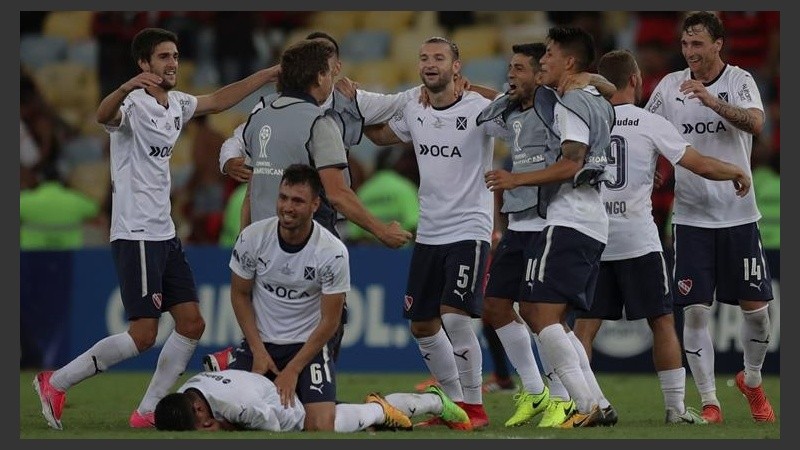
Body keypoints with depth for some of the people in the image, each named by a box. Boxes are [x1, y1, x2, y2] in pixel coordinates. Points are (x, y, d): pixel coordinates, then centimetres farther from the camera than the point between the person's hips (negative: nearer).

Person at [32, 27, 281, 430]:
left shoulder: (176, 105, 11)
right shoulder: (134, 104, -15)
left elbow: (218, 100, 27)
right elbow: (104, 115, -37)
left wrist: (267, 75, 24)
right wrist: (126, 88, -58)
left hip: (165, 234, 9)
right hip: (135, 235, -9)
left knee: (191, 324, 4)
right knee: (143, 334, -12)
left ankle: (148, 412, 10)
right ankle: (55, 383, 0)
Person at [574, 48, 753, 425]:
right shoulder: (650, 124, -5)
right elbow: (701, 165, -3)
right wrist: (737, 172, 15)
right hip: (638, 240, -3)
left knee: (585, 326, 4)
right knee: (662, 323, 7)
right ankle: (676, 407, 6)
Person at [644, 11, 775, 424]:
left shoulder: (739, 81, -4)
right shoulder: (670, 87, 3)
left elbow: (756, 123, -22)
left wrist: (712, 100, -35)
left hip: (738, 214, -1)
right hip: (691, 216, 1)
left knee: (756, 307, 2)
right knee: (695, 311, -5)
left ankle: (752, 381, 27)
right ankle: (708, 401, 3)